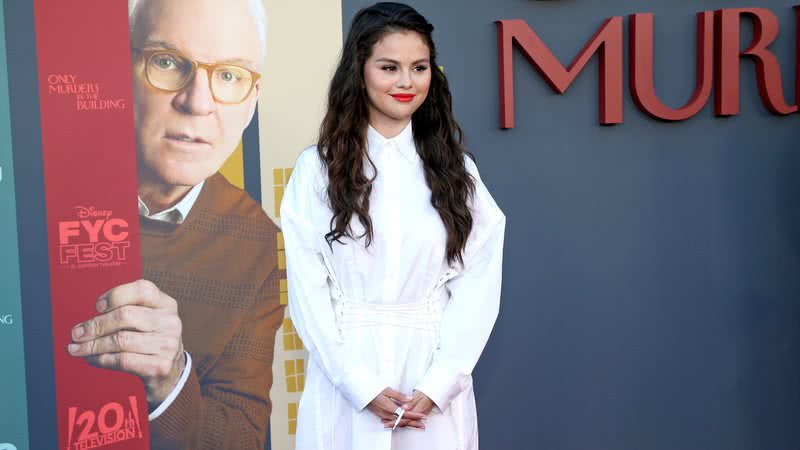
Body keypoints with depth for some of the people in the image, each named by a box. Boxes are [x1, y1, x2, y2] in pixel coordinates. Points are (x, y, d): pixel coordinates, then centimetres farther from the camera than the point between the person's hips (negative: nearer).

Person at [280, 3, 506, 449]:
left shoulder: (455, 169, 3)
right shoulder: (317, 169, -2)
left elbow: (478, 284, -2)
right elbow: (308, 289, -5)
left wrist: (438, 383, -11)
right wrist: (363, 385, -11)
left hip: (435, 374, 1)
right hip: (345, 376, -1)